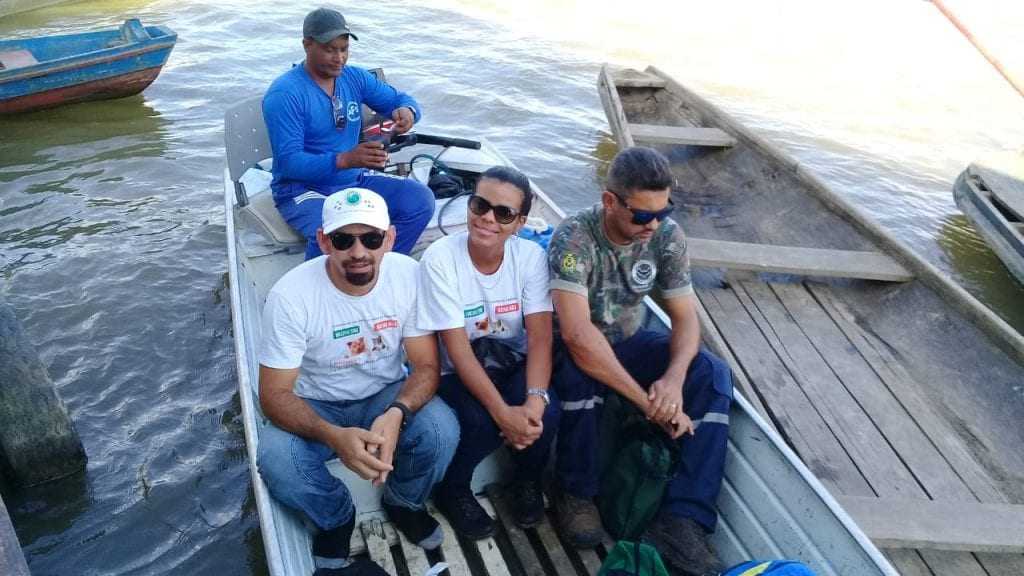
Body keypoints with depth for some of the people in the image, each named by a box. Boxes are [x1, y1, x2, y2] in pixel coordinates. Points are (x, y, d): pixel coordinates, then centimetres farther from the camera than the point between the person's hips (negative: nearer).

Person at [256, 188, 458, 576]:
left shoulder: (409, 275, -18)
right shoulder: (290, 295, -24)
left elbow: (427, 365, -13)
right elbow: (274, 395, -21)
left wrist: (396, 413, -36)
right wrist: (333, 436, -41)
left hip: (388, 394, 1)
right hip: (317, 405, -1)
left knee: (442, 430, -28)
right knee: (275, 459, -30)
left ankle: (403, 502, 8)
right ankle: (336, 518, 5)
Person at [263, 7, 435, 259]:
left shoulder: (355, 77, 4)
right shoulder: (284, 94, -15)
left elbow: (400, 99, 11)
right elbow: (288, 162, -21)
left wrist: (407, 112, -16)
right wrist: (344, 159, -36)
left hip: (355, 180, 6)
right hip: (303, 188, -6)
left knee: (421, 199, -15)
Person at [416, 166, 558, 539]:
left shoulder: (531, 256, -12)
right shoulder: (440, 259, -21)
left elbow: (540, 336, -15)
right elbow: (457, 349, -23)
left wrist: (535, 398, -33)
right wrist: (502, 411, -31)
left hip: (513, 366, 3)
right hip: (458, 373, -2)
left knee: (544, 415, -25)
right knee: (482, 422, -30)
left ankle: (527, 481, 10)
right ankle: (452, 491, 4)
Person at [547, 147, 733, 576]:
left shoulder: (667, 236, -12)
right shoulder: (573, 237, -28)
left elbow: (685, 317, -9)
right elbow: (578, 335, -38)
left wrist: (674, 377, -31)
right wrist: (648, 402, -38)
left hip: (629, 343, 5)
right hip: (574, 351, -4)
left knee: (713, 375, -18)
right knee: (579, 373, -38)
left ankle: (681, 520, -21)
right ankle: (575, 491, -11)